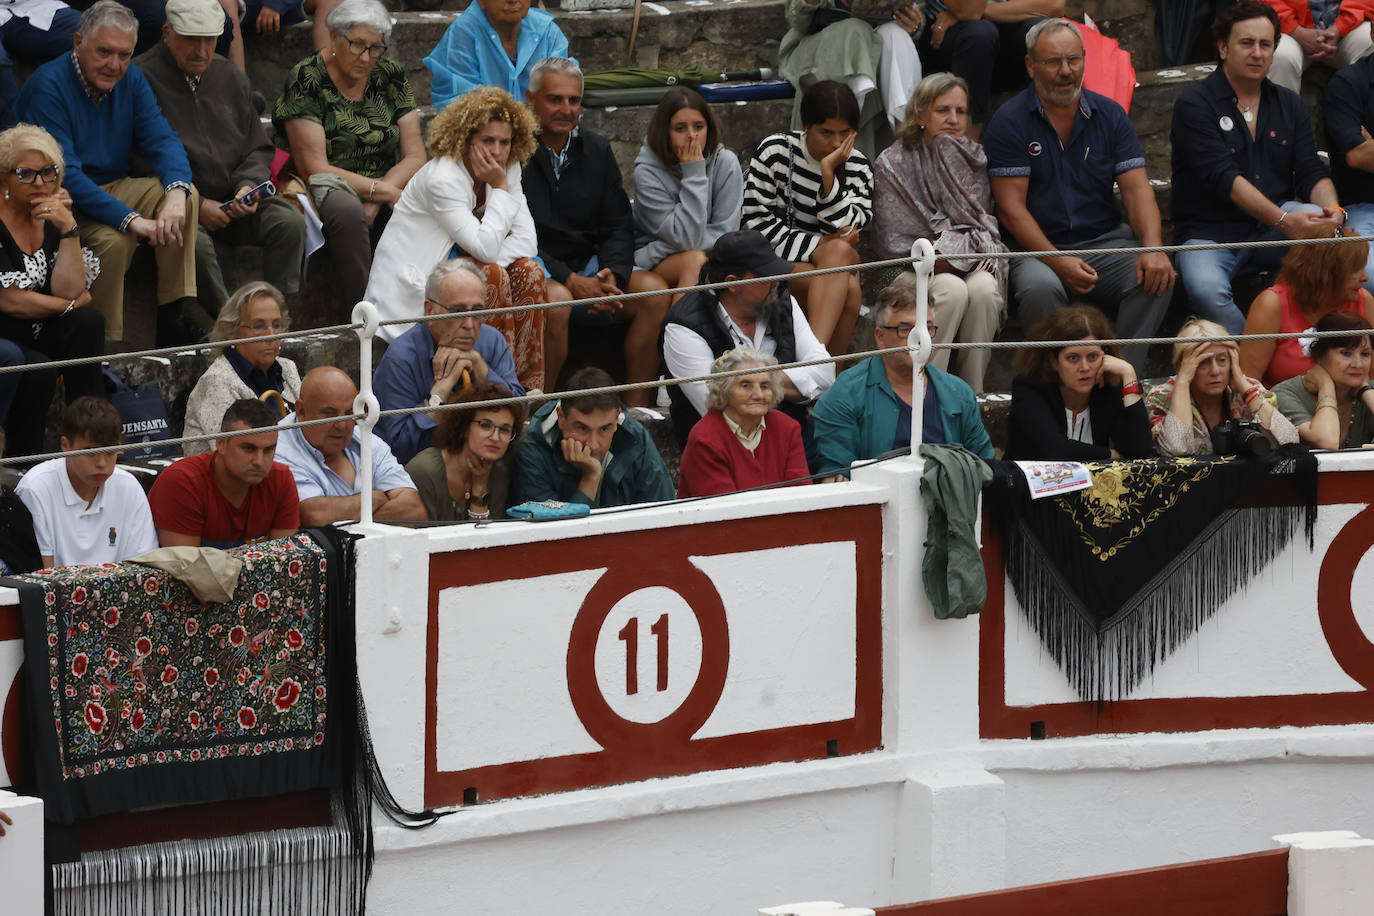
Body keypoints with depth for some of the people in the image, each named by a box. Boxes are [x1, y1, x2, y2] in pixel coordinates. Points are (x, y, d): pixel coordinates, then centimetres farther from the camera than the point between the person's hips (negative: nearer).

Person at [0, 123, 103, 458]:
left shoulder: (53, 216, 3)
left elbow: (69, 291, -7)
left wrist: (68, 229, -16)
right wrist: (71, 304, -6)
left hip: (36, 335, 6)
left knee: (89, 322, -20)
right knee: (37, 371, -32)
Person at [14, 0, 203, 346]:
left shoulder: (131, 80, 4)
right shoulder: (49, 86, -19)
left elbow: (162, 140, -4)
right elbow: (64, 174, -26)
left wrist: (177, 191, -29)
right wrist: (131, 220, -33)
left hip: (114, 187, 7)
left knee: (182, 196, -16)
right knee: (113, 240, -33)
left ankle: (177, 314, -18)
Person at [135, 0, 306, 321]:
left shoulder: (231, 78, 14)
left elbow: (258, 150, 18)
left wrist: (248, 186, -6)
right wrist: (196, 206, -15)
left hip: (231, 198, 6)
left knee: (290, 222, -19)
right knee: (196, 243, -37)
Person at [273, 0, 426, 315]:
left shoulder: (389, 75, 6)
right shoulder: (307, 81, -9)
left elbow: (415, 156, 3)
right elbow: (314, 168, -15)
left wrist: (377, 198, -16)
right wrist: (383, 191, -21)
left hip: (386, 185, 5)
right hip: (328, 189, -5)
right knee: (347, 210, -39)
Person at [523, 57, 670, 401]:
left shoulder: (596, 150, 10)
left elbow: (618, 226, 11)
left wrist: (612, 274, -11)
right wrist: (571, 281, -21)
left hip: (585, 264, 6)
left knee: (655, 291, -16)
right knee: (556, 299, -37)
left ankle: (637, 409, -13)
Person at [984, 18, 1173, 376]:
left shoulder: (1110, 115, 9)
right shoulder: (1010, 121, -2)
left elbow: (1136, 189, 2)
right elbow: (1011, 206, -8)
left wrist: (1153, 249, -19)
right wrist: (1058, 262, -22)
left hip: (1105, 241, 3)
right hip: (1037, 248, -3)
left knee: (1156, 278, -26)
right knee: (1040, 287, -37)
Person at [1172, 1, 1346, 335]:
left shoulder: (1289, 104, 15)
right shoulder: (1194, 105, -4)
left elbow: (1311, 172, 7)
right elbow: (1223, 178, -16)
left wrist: (1332, 210, -19)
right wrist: (1283, 221, -28)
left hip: (1270, 233, 4)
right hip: (1210, 233, -4)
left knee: (1320, 222, -29)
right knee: (1206, 290, -37)